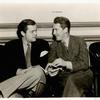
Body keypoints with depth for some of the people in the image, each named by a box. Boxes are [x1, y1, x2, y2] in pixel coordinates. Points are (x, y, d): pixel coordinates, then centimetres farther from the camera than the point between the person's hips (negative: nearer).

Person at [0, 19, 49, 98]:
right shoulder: (11, 45, 11)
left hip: (37, 83, 2)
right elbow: (10, 69, 4)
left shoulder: (43, 44, 13)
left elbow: (44, 65, 5)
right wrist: (18, 71, -18)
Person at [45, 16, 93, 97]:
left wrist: (66, 63, -24)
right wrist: (50, 70, -24)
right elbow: (50, 62, 2)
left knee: (72, 79, -36)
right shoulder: (54, 45, 11)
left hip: (82, 75, -2)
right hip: (64, 77, 3)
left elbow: (85, 64, -9)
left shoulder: (79, 41, 1)